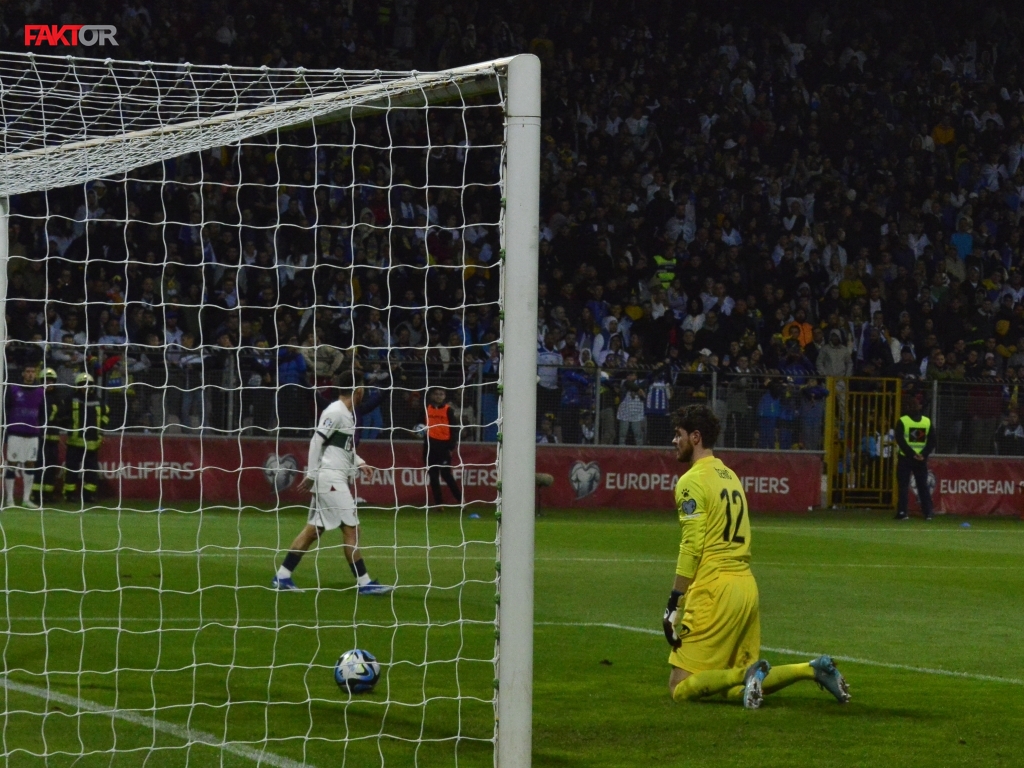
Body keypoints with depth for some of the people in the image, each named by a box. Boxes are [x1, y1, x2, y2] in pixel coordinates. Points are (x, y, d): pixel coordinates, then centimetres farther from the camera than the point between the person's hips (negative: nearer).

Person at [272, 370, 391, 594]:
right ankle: (364, 582, -4)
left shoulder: (347, 414, 16)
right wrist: (311, 474, -16)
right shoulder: (336, 412, -13)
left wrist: (358, 462, 11)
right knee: (351, 528, -7)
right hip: (329, 477, -10)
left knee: (314, 529, 9)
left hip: (338, 479, 10)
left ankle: (282, 577, 10)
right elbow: (316, 441, -16)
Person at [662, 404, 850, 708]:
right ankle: (813, 669, -1)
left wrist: (674, 604, -13)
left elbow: (691, 547, -14)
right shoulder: (731, 476, 20)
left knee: (681, 687, -5)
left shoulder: (692, 481, -7)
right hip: (747, 585, 8)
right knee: (738, 689, 13)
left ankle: (747, 674, -23)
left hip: (714, 588, -8)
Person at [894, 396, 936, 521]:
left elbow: (900, 440, -12)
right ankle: (927, 512, 4)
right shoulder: (927, 421, 5)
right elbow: (932, 441, 1)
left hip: (905, 458, -3)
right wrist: (923, 454, -5)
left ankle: (902, 512, -4)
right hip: (921, 459, 3)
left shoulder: (902, 421, -5)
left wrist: (911, 454, -12)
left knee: (903, 485, 2)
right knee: (923, 486, 9)